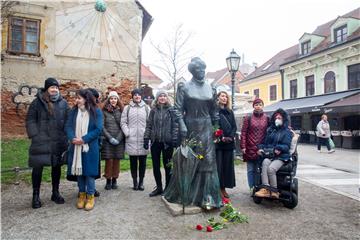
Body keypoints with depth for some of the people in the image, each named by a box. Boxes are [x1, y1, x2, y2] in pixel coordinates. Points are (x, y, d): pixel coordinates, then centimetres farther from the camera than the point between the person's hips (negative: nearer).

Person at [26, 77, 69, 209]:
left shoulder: (63, 103, 7)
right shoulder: (37, 102, 0)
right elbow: (30, 120, -1)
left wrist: (66, 136, 2)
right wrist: (35, 136, -10)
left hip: (58, 142, 3)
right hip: (41, 141, -2)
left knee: (57, 166, 11)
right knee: (38, 167, 2)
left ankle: (55, 193, 27)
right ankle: (36, 196, 18)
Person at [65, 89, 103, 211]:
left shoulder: (96, 112, -4)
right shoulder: (73, 111, 7)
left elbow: (98, 129, -10)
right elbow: (68, 126, 2)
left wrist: (84, 139, -17)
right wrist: (73, 138, -17)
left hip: (90, 147, -3)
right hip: (76, 146, 4)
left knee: (89, 171, 1)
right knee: (79, 170, 10)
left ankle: (90, 196, 14)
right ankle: (82, 194, 24)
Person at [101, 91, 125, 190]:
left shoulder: (121, 111, 8)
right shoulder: (104, 111, 4)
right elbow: (102, 126, -1)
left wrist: (118, 138, -8)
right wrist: (110, 138, -10)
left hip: (119, 140, 2)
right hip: (107, 140, -1)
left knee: (116, 160, 4)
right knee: (109, 160, -3)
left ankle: (114, 180, 16)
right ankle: (108, 181, 11)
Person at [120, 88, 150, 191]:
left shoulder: (146, 108, 8)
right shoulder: (127, 108, 9)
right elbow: (123, 122, 6)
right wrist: (127, 133, -6)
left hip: (143, 139, 0)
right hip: (131, 139, 0)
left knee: (142, 161, 5)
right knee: (133, 161, 6)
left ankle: (141, 181, 18)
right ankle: (134, 181, 19)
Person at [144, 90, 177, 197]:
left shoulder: (171, 110, -1)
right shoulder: (153, 110, 8)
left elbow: (174, 125, -4)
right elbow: (149, 125, 7)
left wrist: (175, 140, -11)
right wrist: (146, 139, 1)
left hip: (167, 142, -3)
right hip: (155, 141, 4)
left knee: (167, 165, 7)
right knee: (156, 165, 10)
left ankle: (168, 188, 20)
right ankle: (159, 187, 25)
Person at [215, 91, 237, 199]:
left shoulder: (230, 112, 16)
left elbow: (234, 126, 11)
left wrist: (231, 136, -7)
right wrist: (221, 137, -16)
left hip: (229, 143, 5)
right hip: (217, 142, -5)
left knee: (227, 165, 6)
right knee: (218, 166, -4)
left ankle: (224, 188, 16)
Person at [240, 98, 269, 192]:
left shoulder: (267, 118, 7)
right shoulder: (248, 118, 3)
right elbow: (243, 132, -1)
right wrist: (243, 146, -6)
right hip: (250, 148, -1)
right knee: (251, 169, 4)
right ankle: (252, 188, 15)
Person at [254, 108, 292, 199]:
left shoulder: (287, 132, 9)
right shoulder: (269, 129, 21)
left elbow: (286, 145, 0)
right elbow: (264, 141, 19)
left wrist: (279, 149, -19)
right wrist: (261, 148, -1)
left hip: (281, 156, -3)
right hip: (268, 155, 3)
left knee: (271, 168, -31)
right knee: (265, 162, -32)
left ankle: (274, 191, -15)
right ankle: (265, 189, -38)